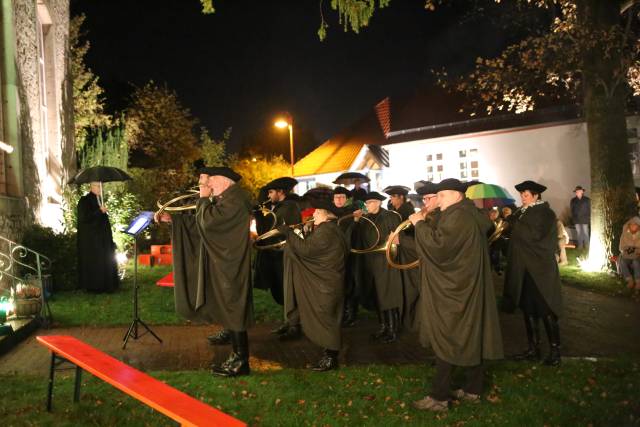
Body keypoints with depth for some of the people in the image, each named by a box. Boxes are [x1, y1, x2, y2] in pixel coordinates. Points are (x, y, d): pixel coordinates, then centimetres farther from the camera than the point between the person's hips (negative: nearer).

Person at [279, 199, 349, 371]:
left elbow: (306, 249, -24)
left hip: (326, 284, -10)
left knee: (324, 320, -4)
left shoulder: (325, 231, -19)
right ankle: (330, 354, 24)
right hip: (326, 282, 10)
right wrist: (308, 232, 9)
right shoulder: (331, 229, 14)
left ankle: (331, 358, 3)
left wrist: (289, 233, -19)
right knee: (326, 319, 15)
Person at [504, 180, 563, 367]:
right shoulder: (522, 212, 12)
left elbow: (535, 234, -21)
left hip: (540, 269, -7)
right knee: (528, 309, 9)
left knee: (546, 310, -2)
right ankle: (533, 348, 17)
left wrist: (514, 223, -14)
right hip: (524, 269, 7)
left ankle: (555, 350, 8)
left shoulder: (545, 213, -8)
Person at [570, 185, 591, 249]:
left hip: (584, 220, -2)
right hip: (577, 220, 3)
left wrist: (589, 218, -4)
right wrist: (573, 218, 8)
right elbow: (572, 210, 13)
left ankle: (587, 246, 9)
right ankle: (580, 245, 13)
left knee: (585, 233, 0)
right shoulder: (573, 200, 7)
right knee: (579, 233, 5)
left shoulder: (587, 200, -1)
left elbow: (590, 209, 0)